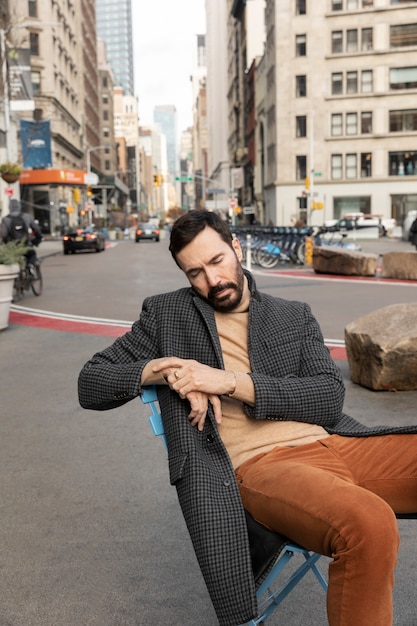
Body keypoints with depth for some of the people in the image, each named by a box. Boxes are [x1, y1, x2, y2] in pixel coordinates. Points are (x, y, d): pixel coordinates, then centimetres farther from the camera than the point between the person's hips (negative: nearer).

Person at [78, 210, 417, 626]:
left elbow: (330, 398, 4)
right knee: (369, 525, -35)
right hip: (259, 464, -4)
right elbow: (90, 384, 14)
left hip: (338, 443, 4)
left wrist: (231, 381, -7)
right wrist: (160, 368, -5)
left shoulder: (295, 317, 19)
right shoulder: (166, 314, 15)